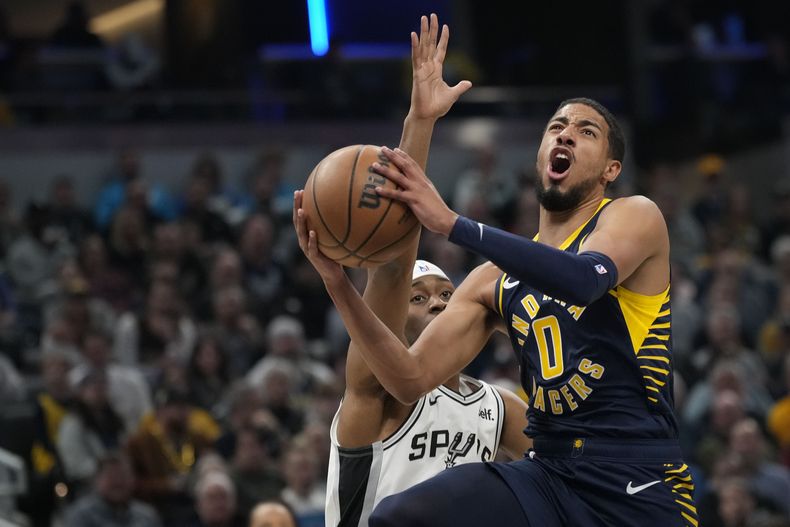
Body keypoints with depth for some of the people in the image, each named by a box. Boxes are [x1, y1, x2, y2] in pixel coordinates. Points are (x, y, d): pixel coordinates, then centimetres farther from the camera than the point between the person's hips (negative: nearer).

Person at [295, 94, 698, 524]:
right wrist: (337, 282, -4)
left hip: (640, 487, -4)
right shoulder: (495, 280, 15)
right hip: (549, 475, 4)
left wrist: (451, 223, -28)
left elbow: (585, 279, -23)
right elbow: (412, 379, 8)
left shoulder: (635, 216, 0)